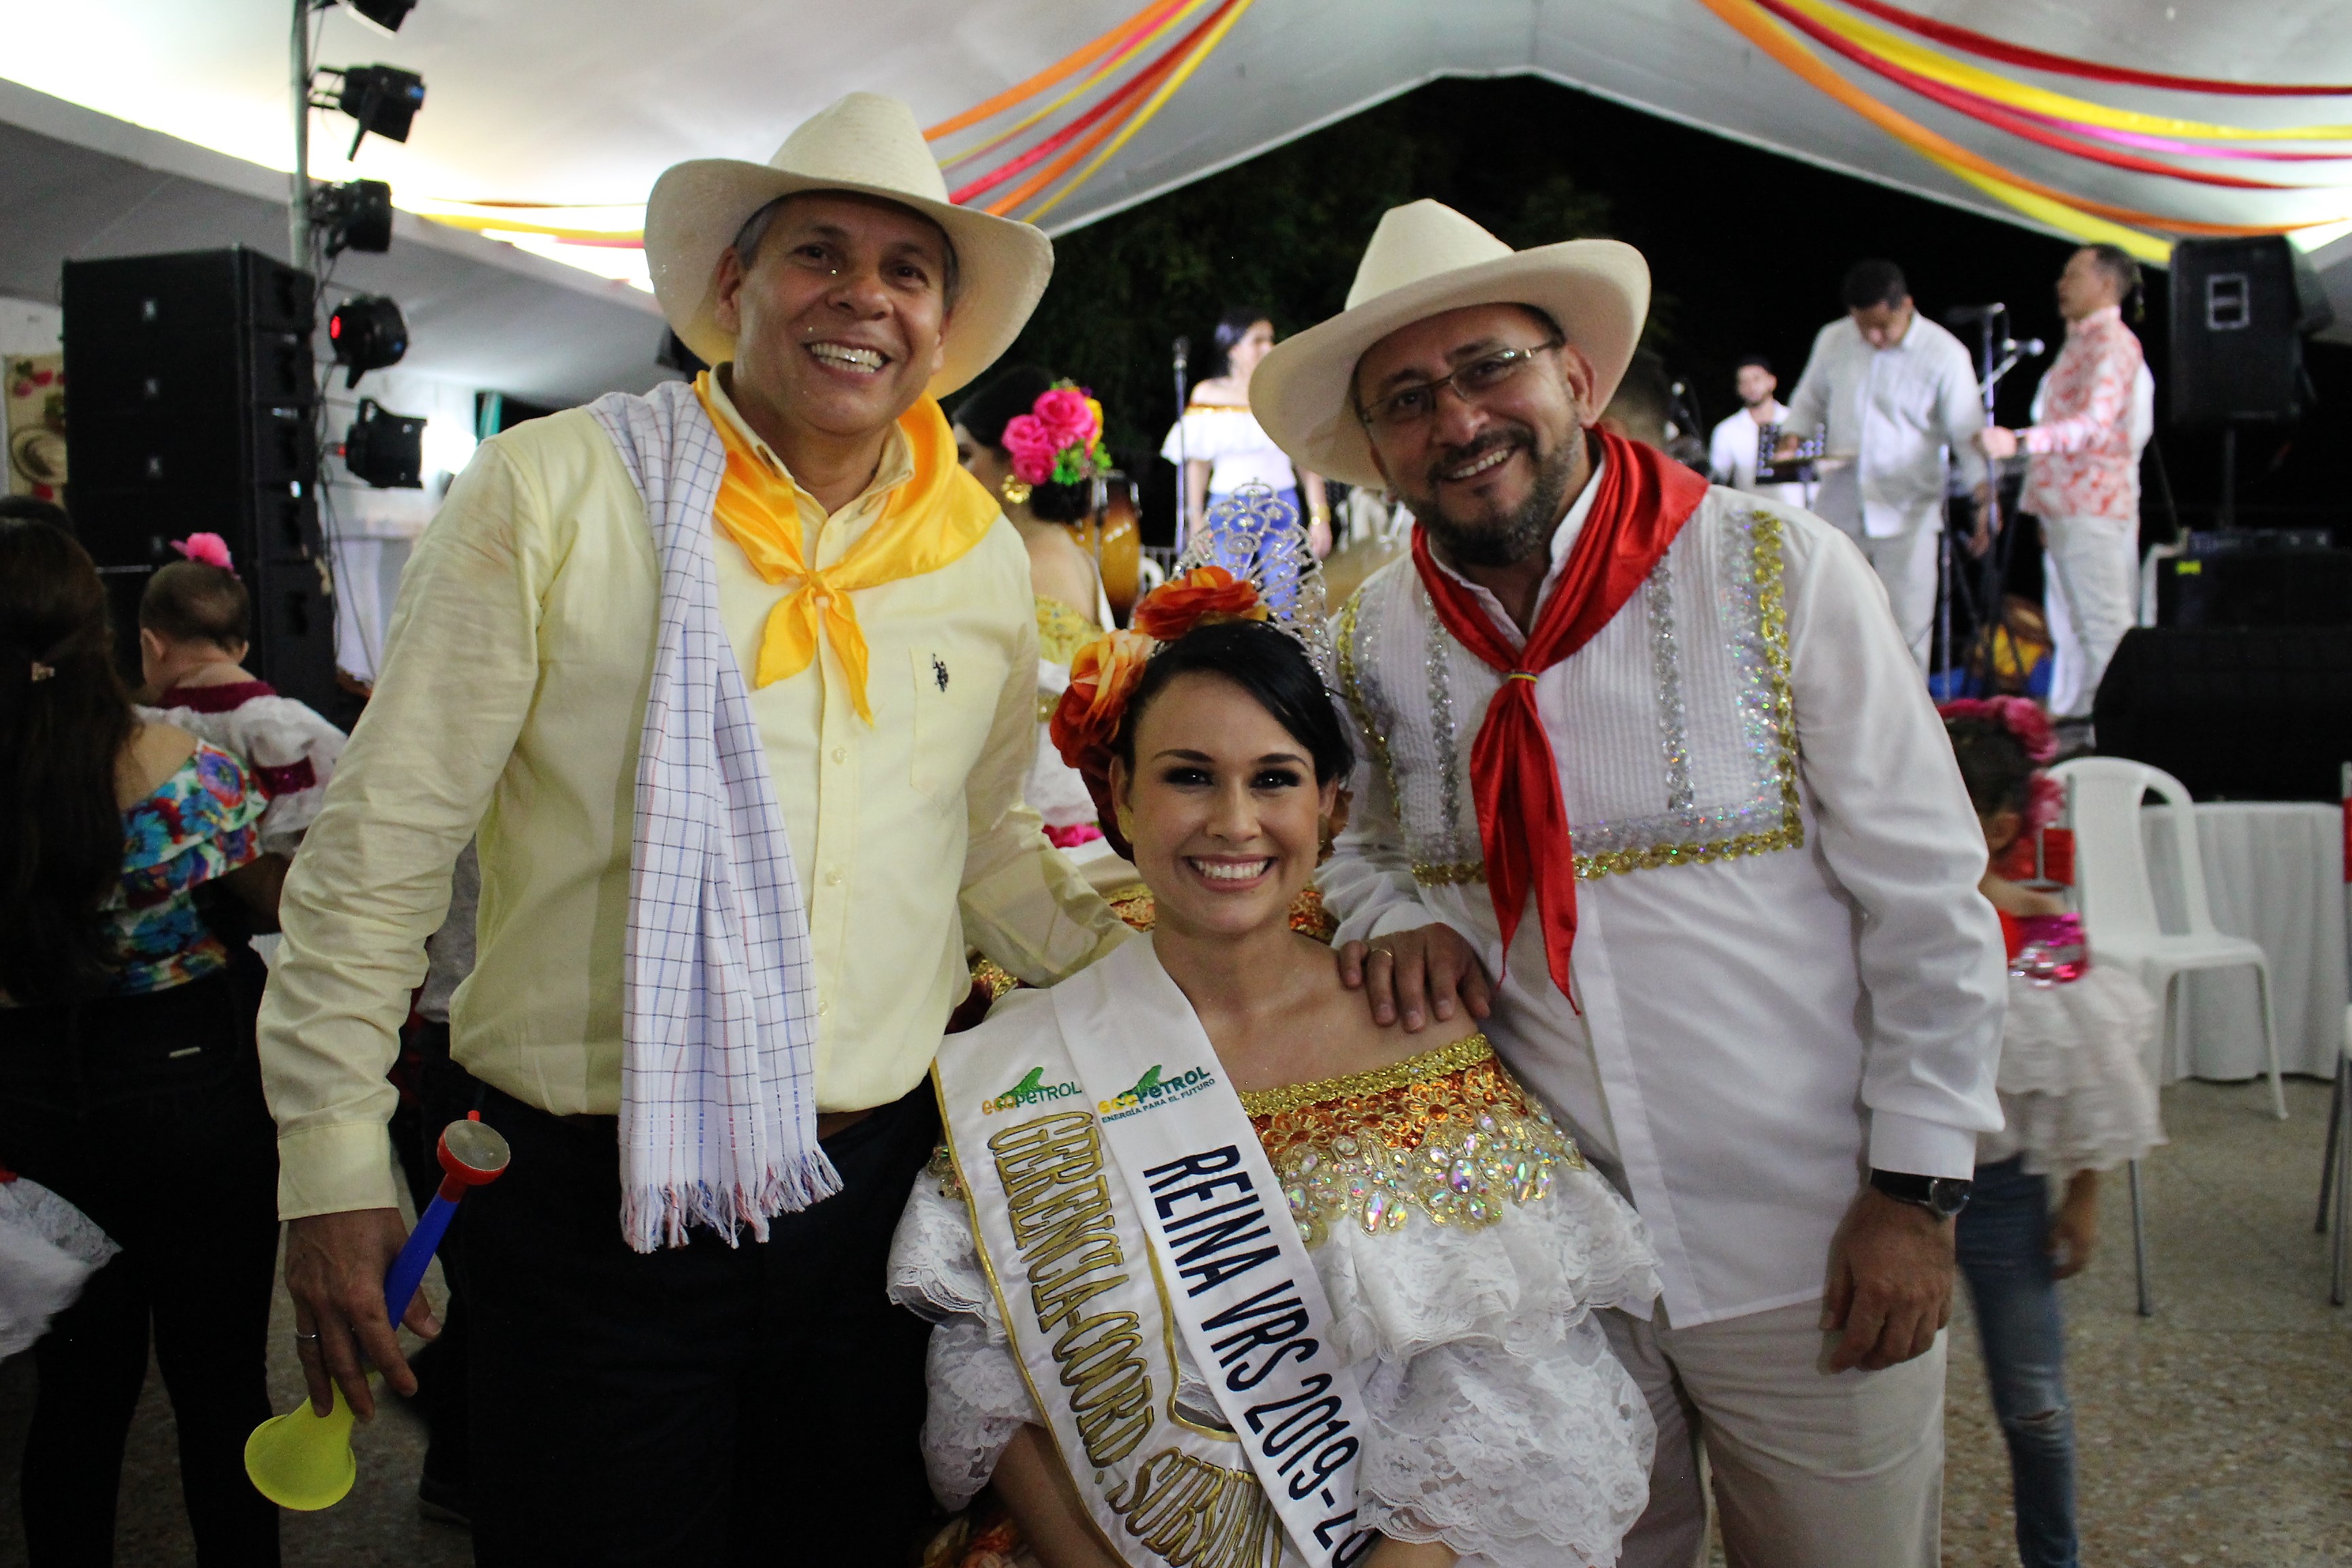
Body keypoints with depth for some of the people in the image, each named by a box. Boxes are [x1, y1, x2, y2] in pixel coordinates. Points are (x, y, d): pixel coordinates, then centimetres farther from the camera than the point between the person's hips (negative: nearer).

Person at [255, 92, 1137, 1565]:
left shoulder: (983, 552, 5)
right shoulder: (552, 490, -8)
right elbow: (383, 841, -5)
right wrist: (335, 1162, -5)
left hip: (880, 1197, 4)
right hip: (591, 1206, -3)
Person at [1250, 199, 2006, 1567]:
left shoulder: (1780, 571, -10)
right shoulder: (1371, 642, -1)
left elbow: (1929, 902, -8)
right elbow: (1351, 839, 15)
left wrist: (1918, 1190, -9)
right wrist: (1396, 914, -8)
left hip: (1812, 1250, -2)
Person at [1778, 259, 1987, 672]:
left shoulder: (1945, 354, -8)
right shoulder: (1833, 340, 2)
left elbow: (1969, 433, -8)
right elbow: (1810, 400, 18)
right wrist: (1791, 437, -2)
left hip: (1908, 513, -3)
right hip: (1839, 508, 4)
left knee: (1907, 627, -3)